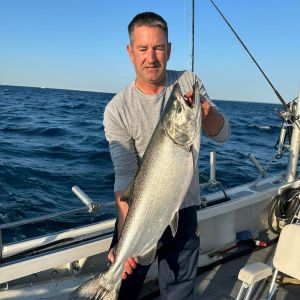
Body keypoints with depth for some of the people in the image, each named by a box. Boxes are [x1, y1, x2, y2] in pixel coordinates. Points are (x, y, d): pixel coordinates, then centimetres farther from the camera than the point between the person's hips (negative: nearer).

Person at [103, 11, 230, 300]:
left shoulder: (188, 82, -3)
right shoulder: (117, 110, -15)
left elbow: (222, 135, -2)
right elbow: (125, 175, -19)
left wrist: (206, 110, -25)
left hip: (185, 212, 3)